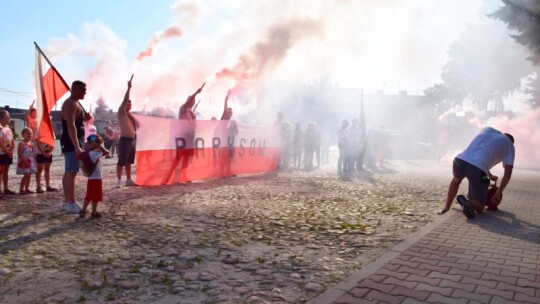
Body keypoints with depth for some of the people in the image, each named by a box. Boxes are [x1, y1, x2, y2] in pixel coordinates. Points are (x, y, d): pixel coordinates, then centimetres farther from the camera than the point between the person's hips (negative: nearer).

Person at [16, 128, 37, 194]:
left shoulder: (31, 143, 11)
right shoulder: (21, 143, -9)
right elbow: (19, 154, -14)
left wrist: (34, 160, 6)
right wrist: (25, 161, -20)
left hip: (31, 162, 7)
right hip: (24, 162, -7)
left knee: (29, 175, 9)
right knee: (26, 175, -11)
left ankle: (26, 189, 16)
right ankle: (21, 190, -4)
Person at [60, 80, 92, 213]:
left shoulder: (75, 103, 18)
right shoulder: (71, 104, -15)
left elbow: (85, 118, 26)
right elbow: (71, 126, -25)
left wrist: (86, 116, 2)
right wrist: (77, 147, -31)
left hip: (73, 143, 11)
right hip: (72, 143, -11)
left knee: (69, 172, 12)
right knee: (71, 172, -11)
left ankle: (67, 202, 18)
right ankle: (71, 204, -10)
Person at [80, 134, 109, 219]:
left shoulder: (89, 153, 6)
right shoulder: (94, 153, -20)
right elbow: (106, 152, -28)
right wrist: (99, 146, -20)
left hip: (91, 178, 8)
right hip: (96, 178, -8)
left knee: (89, 196, 18)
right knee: (96, 196, 3)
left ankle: (83, 211, 24)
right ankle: (94, 213, 11)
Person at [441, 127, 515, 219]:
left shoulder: (487, 129, 32)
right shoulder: (510, 145, 22)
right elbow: (508, 173, 11)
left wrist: (489, 175, 44)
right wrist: (498, 193, 16)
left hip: (460, 160, 4)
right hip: (477, 169, -4)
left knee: (456, 181, 40)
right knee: (479, 208, 13)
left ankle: (446, 208, 27)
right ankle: (467, 202, -21)